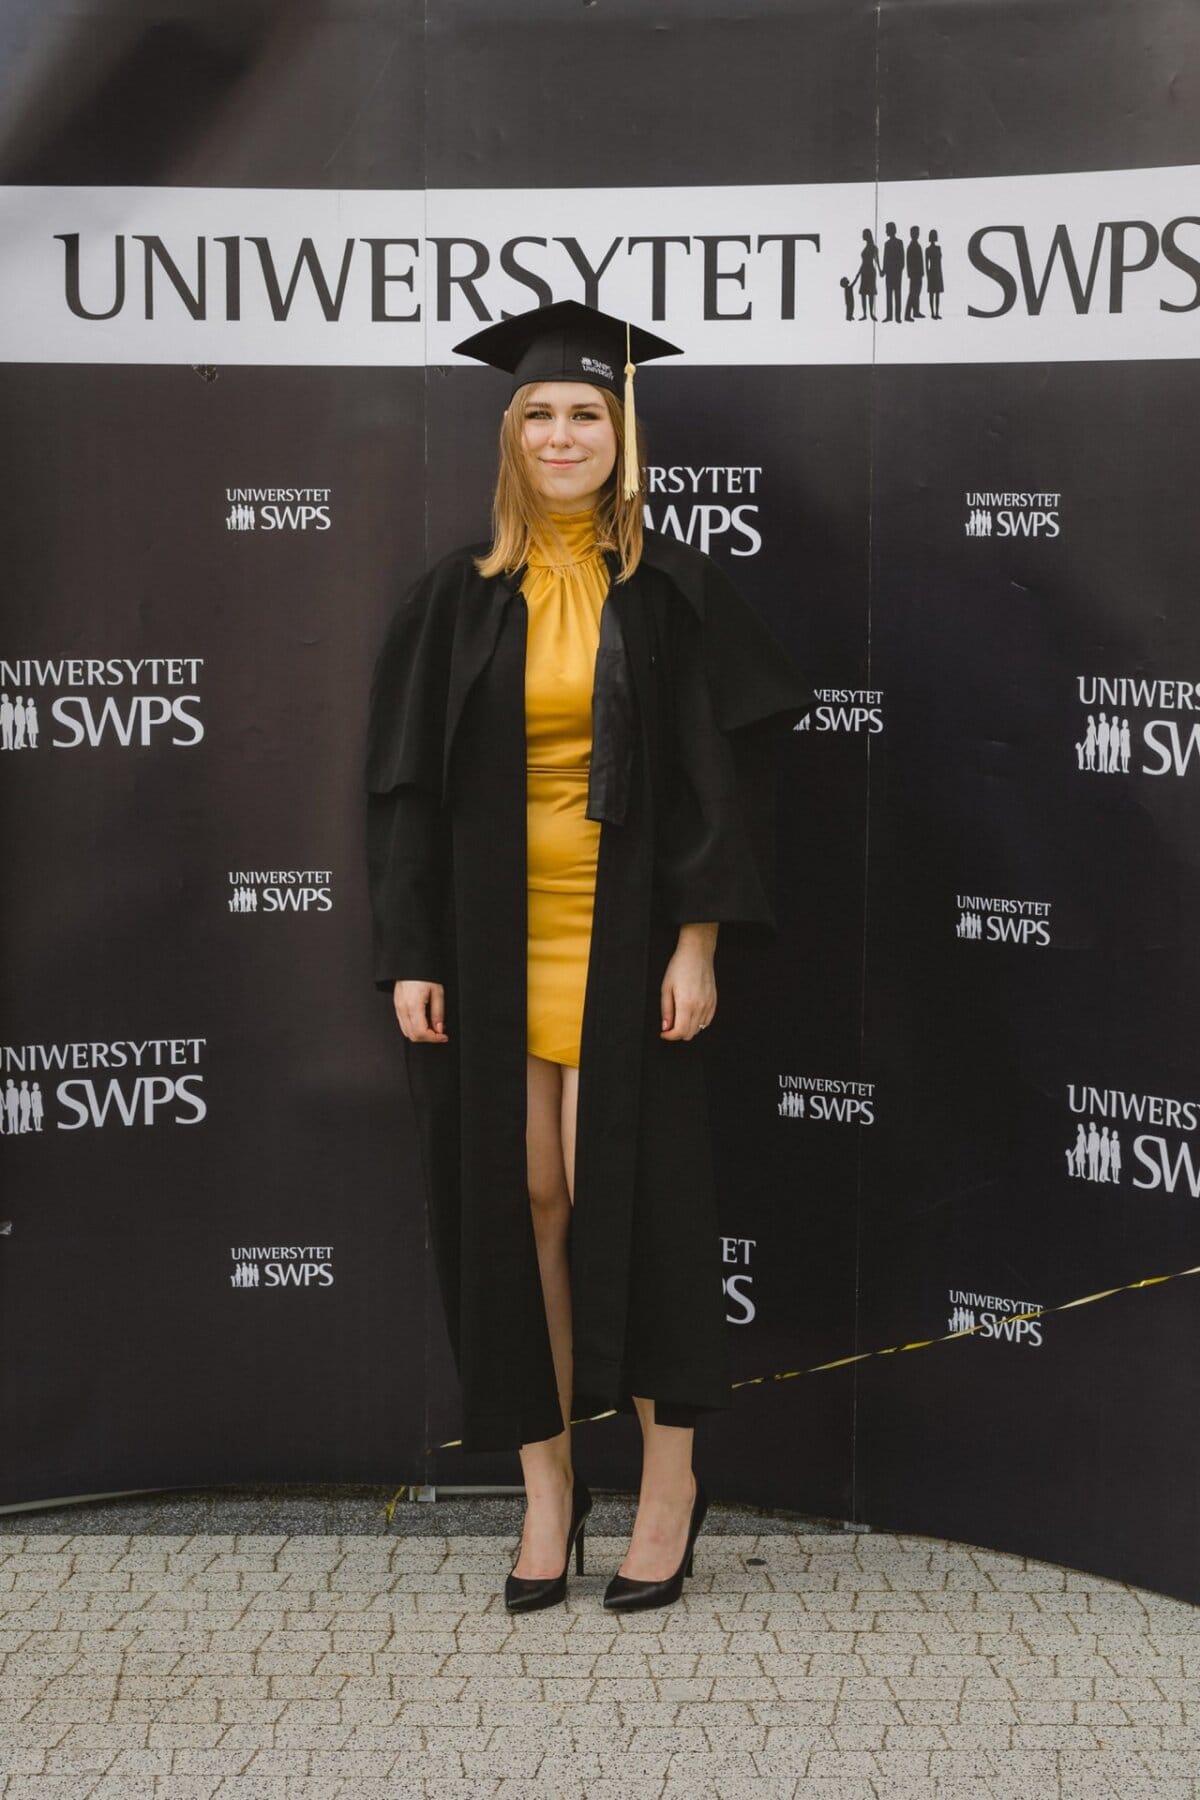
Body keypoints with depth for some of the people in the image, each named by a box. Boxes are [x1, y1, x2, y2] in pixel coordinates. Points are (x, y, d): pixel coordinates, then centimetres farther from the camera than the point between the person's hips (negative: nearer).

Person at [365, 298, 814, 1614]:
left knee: (623, 1189, -2)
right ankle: (547, 1483, 14)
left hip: (622, 937, -2)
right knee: (519, 1197, 3)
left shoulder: (670, 592, 1)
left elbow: (718, 775, -2)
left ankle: (670, 1471, 13)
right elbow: (409, 785, 5)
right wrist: (412, 958, -2)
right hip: (490, 941, 2)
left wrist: (696, 943, -10)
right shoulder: (459, 600, 6)